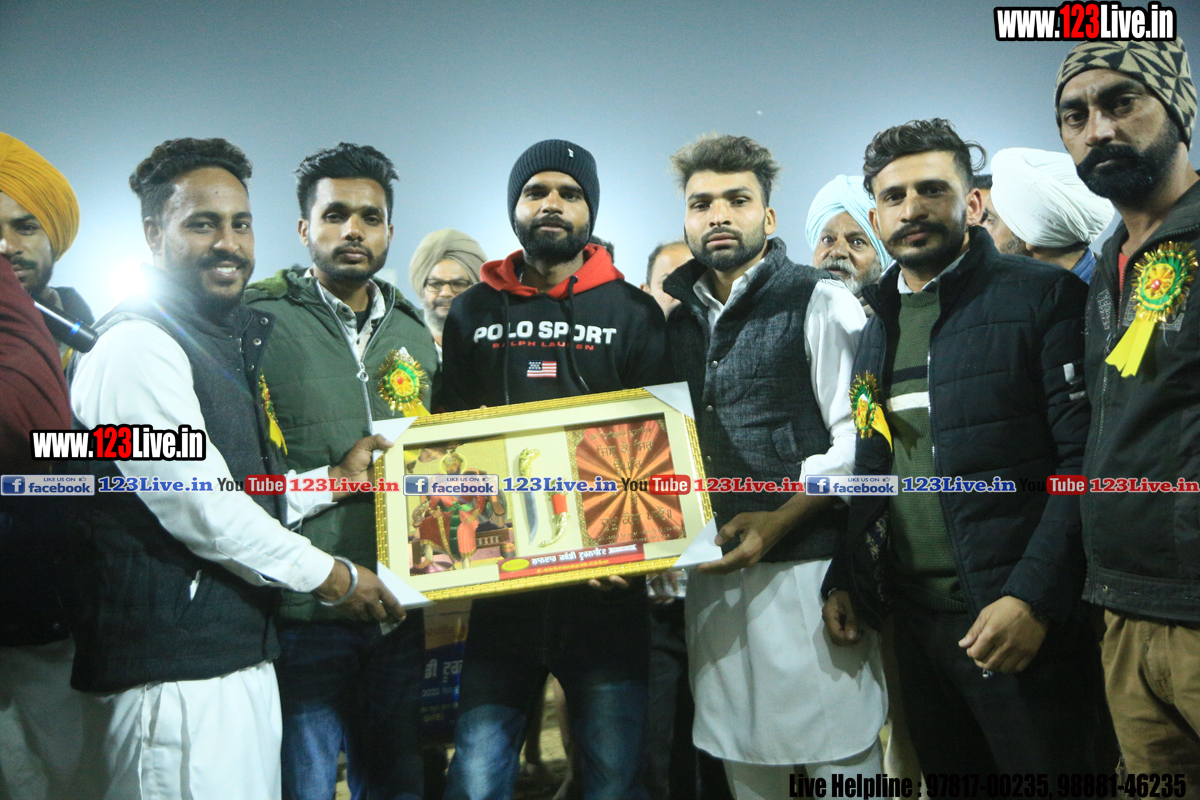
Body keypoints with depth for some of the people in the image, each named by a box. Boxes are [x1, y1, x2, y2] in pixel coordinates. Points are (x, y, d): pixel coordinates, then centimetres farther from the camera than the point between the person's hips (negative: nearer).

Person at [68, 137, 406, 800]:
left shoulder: (235, 346, 16)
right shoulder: (137, 347, -13)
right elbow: (199, 508, -19)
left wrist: (335, 479, 7)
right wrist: (328, 576, -9)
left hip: (240, 658, 9)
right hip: (174, 677, -9)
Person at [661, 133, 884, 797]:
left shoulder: (819, 302, -1)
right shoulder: (678, 322, 14)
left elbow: (858, 439, -9)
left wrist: (780, 520, -18)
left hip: (804, 566, -5)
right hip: (711, 576, 5)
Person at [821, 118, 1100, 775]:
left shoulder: (1043, 296, -5)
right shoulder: (876, 325, 12)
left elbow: (1084, 459, -13)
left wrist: (1033, 597, -20)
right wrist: (843, 579, 7)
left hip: (1022, 620, -5)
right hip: (915, 617, 6)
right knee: (946, 770, 16)